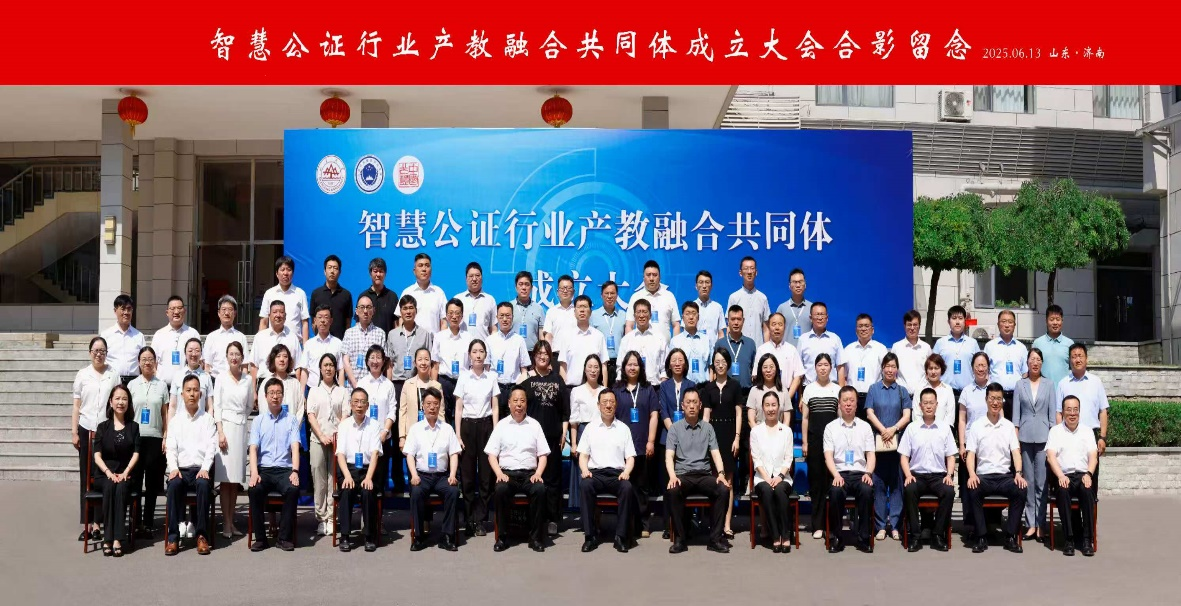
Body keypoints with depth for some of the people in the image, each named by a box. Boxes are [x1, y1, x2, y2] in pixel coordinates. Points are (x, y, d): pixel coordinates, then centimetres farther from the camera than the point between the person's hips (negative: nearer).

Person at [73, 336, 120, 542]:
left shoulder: (114, 375, 5)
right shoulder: (82, 375, 7)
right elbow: (76, 405, 8)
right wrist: (74, 432, 3)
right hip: (86, 430, 1)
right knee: (86, 477, 2)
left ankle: (98, 522, 1)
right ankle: (87, 523, 6)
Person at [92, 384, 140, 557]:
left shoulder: (133, 427, 13)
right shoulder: (103, 427, 12)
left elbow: (136, 454, 4)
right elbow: (97, 455, 3)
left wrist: (125, 473, -13)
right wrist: (109, 472, -15)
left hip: (126, 474, 0)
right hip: (104, 474, 0)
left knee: (121, 487, -33)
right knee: (110, 486, -33)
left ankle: (117, 539, -36)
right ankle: (109, 538, -33)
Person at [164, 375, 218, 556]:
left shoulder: (207, 419, 10)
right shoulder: (175, 420, 14)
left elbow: (211, 446, 1)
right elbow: (171, 447, 5)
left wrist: (205, 469, -14)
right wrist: (173, 468, -13)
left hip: (201, 469, -1)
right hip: (181, 469, 1)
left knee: (203, 484, -34)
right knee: (174, 484, -33)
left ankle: (202, 535, -28)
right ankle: (173, 536, -28)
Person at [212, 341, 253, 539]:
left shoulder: (248, 380, 8)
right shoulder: (222, 379, 1)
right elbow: (217, 406, -3)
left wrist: (240, 417, 7)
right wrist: (220, 432, -9)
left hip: (241, 428, 3)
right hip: (225, 426, -3)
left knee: (236, 478, 5)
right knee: (225, 477, -5)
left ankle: (231, 521, 11)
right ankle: (226, 523, -2)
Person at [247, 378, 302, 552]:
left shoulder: (291, 419, 11)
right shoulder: (258, 421, 13)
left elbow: (295, 447, -1)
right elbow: (253, 449, 2)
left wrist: (295, 471, -17)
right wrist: (254, 472, -16)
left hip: (284, 469, -1)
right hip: (263, 469, 1)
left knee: (293, 489, -32)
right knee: (255, 489, -31)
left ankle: (284, 537, -18)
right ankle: (260, 538, -17)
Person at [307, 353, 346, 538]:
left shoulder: (342, 391, 11)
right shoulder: (314, 391, 13)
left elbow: (345, 416, 4)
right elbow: (311, 416, 4)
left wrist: (338, 435, -10)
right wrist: (322, 436, -8)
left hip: (337, 439, 0)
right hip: (317, 439, 0)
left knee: (334, 479, -3)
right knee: (319, 480, -2)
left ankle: (331, 518, -1)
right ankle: (321, 518, 2)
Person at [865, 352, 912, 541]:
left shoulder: (902, 391, 10)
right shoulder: (874, 389, 9)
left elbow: (906, 416, 2)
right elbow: (869, 413, 1)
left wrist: (893, 429, -14)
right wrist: (883, 430, -12)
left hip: (898, 441, 1)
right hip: (877, 441, 0)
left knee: (896, 483, 0)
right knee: (879, 483, 0)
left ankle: (894, 525, 3)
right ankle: (881, 525, 3)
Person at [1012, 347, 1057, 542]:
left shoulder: (1049, 384, 6)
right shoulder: (1020, 385, 8)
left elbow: (1052, 412, 5)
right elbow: (1016, 412, 7)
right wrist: (1014, 437, 0)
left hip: (1043, 436, -1)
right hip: (1025, 436, 1)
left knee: (1041, 481, -3)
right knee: (1028, 480, 3)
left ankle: (1040, 523, 2)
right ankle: (1030, 523, 7)